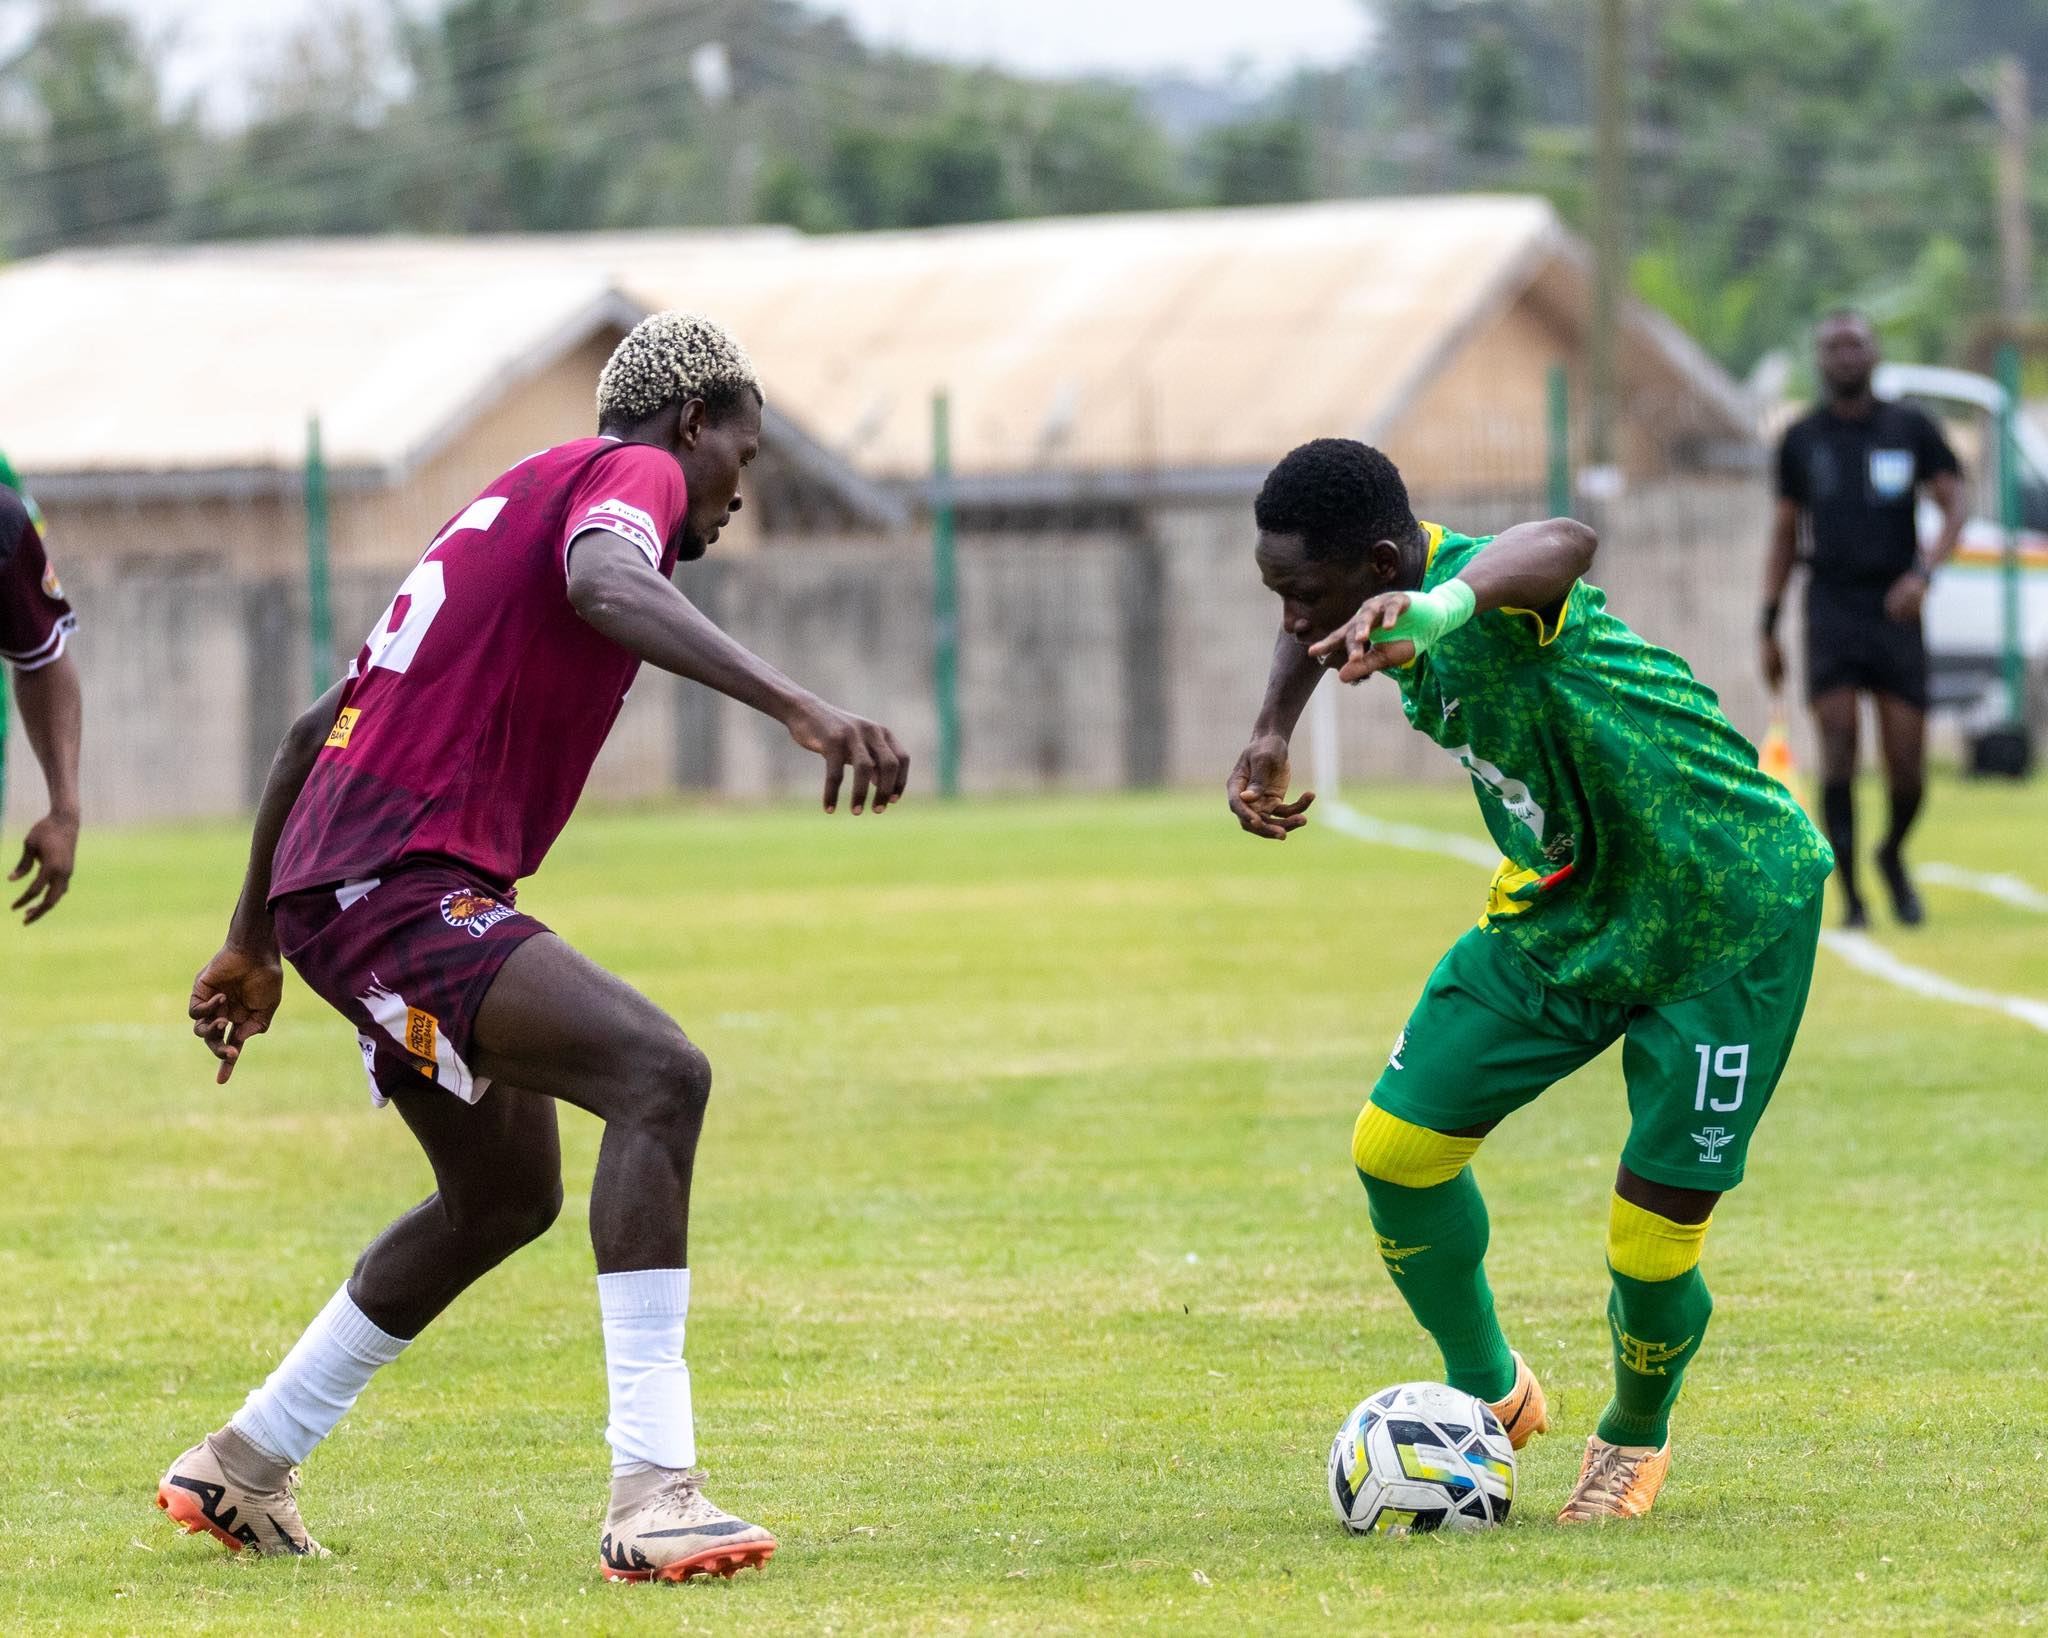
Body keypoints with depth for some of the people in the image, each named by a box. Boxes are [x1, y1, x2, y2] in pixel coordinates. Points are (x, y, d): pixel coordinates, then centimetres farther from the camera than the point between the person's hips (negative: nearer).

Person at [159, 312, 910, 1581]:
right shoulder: (633, 472, -3)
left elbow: (320, 723, 31)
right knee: (661, 1073, -24)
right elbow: (605, 585, -31)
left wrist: (254, 942, 37)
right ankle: (654, 1497, -33)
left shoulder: (514, 500, 26)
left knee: (507, 1196, 25)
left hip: (341, 888, 11)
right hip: (395, 888, -11)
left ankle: (243, 1467, 37)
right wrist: (796, 704, -42)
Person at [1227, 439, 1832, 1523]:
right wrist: (1270, 738, -1)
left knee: (1651, 1243, -5)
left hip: (1732, 919, -8)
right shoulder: (1391, 585, -9)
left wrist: (1443, 606, -80)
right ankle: (1488, 1393, 22)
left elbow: (1564, 547, -60)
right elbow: (1314, 623, 17)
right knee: (1397, 1147, -3)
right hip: (1562, 906, 8)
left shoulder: (1488, 600, -34)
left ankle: (1636, 1440, 28)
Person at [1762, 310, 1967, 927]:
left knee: (1907, 771, -2)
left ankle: (1893, 854, 29)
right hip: (1831, 609, 0)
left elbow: (1956, 507, 1)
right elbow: (1783, 535, 14)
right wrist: (1769, 630, 10)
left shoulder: (1911, 428, 6)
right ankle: (1849, 895, -11)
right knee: (1838, 748, -16)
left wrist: (1924, 573, -17)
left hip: (1895, 610, 0)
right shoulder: (1801, 439, 9)